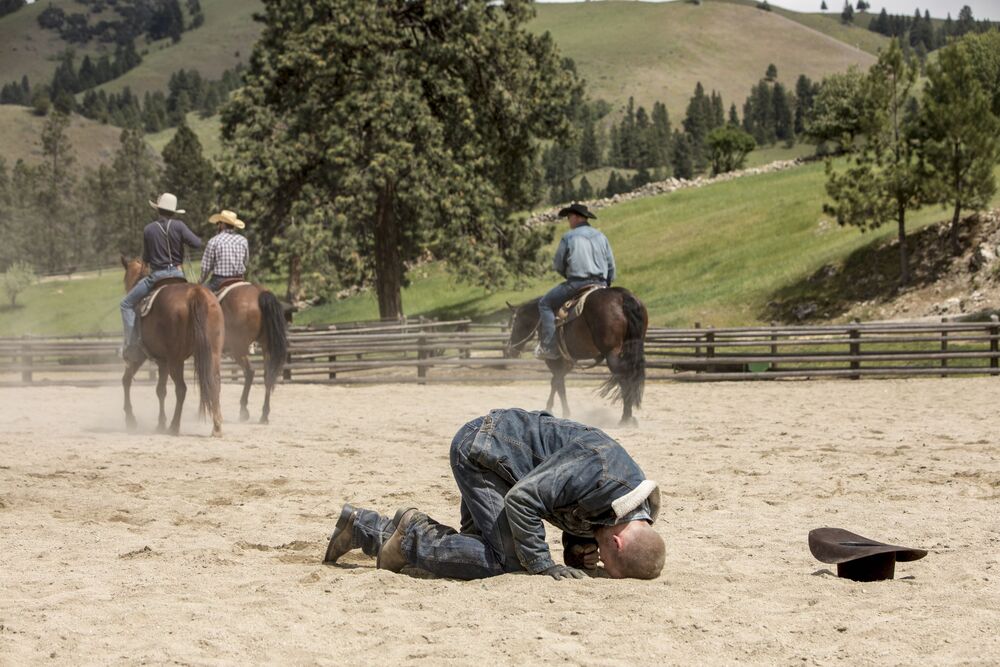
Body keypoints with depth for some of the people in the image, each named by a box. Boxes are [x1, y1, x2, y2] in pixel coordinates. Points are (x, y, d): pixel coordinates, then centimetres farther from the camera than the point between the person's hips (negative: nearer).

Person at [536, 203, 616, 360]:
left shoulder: (568, 237, -3)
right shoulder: (601, 237, 13)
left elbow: (558, 265, 2)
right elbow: (611, 266, 14)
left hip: (577, 283, -5)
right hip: (600, 285, 5)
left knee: (545, 304, 6)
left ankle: (548, 346, -7)